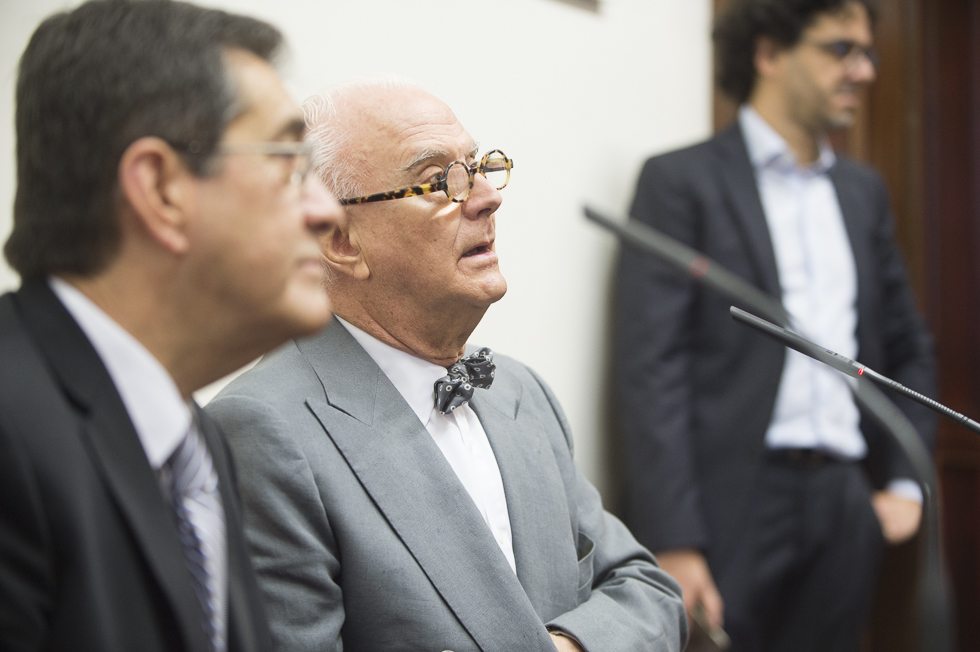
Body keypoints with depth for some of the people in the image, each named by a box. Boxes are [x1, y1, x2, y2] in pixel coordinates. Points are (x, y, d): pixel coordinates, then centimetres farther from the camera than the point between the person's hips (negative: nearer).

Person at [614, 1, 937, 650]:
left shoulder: (864, 189, 18)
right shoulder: (682, 180, -2)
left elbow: (908, 347, 24)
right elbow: (651, 369, -10)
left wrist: (905, 483, 11)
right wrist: (672, 543, -17)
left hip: (845, 508, 6)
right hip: (733, 502, -5)